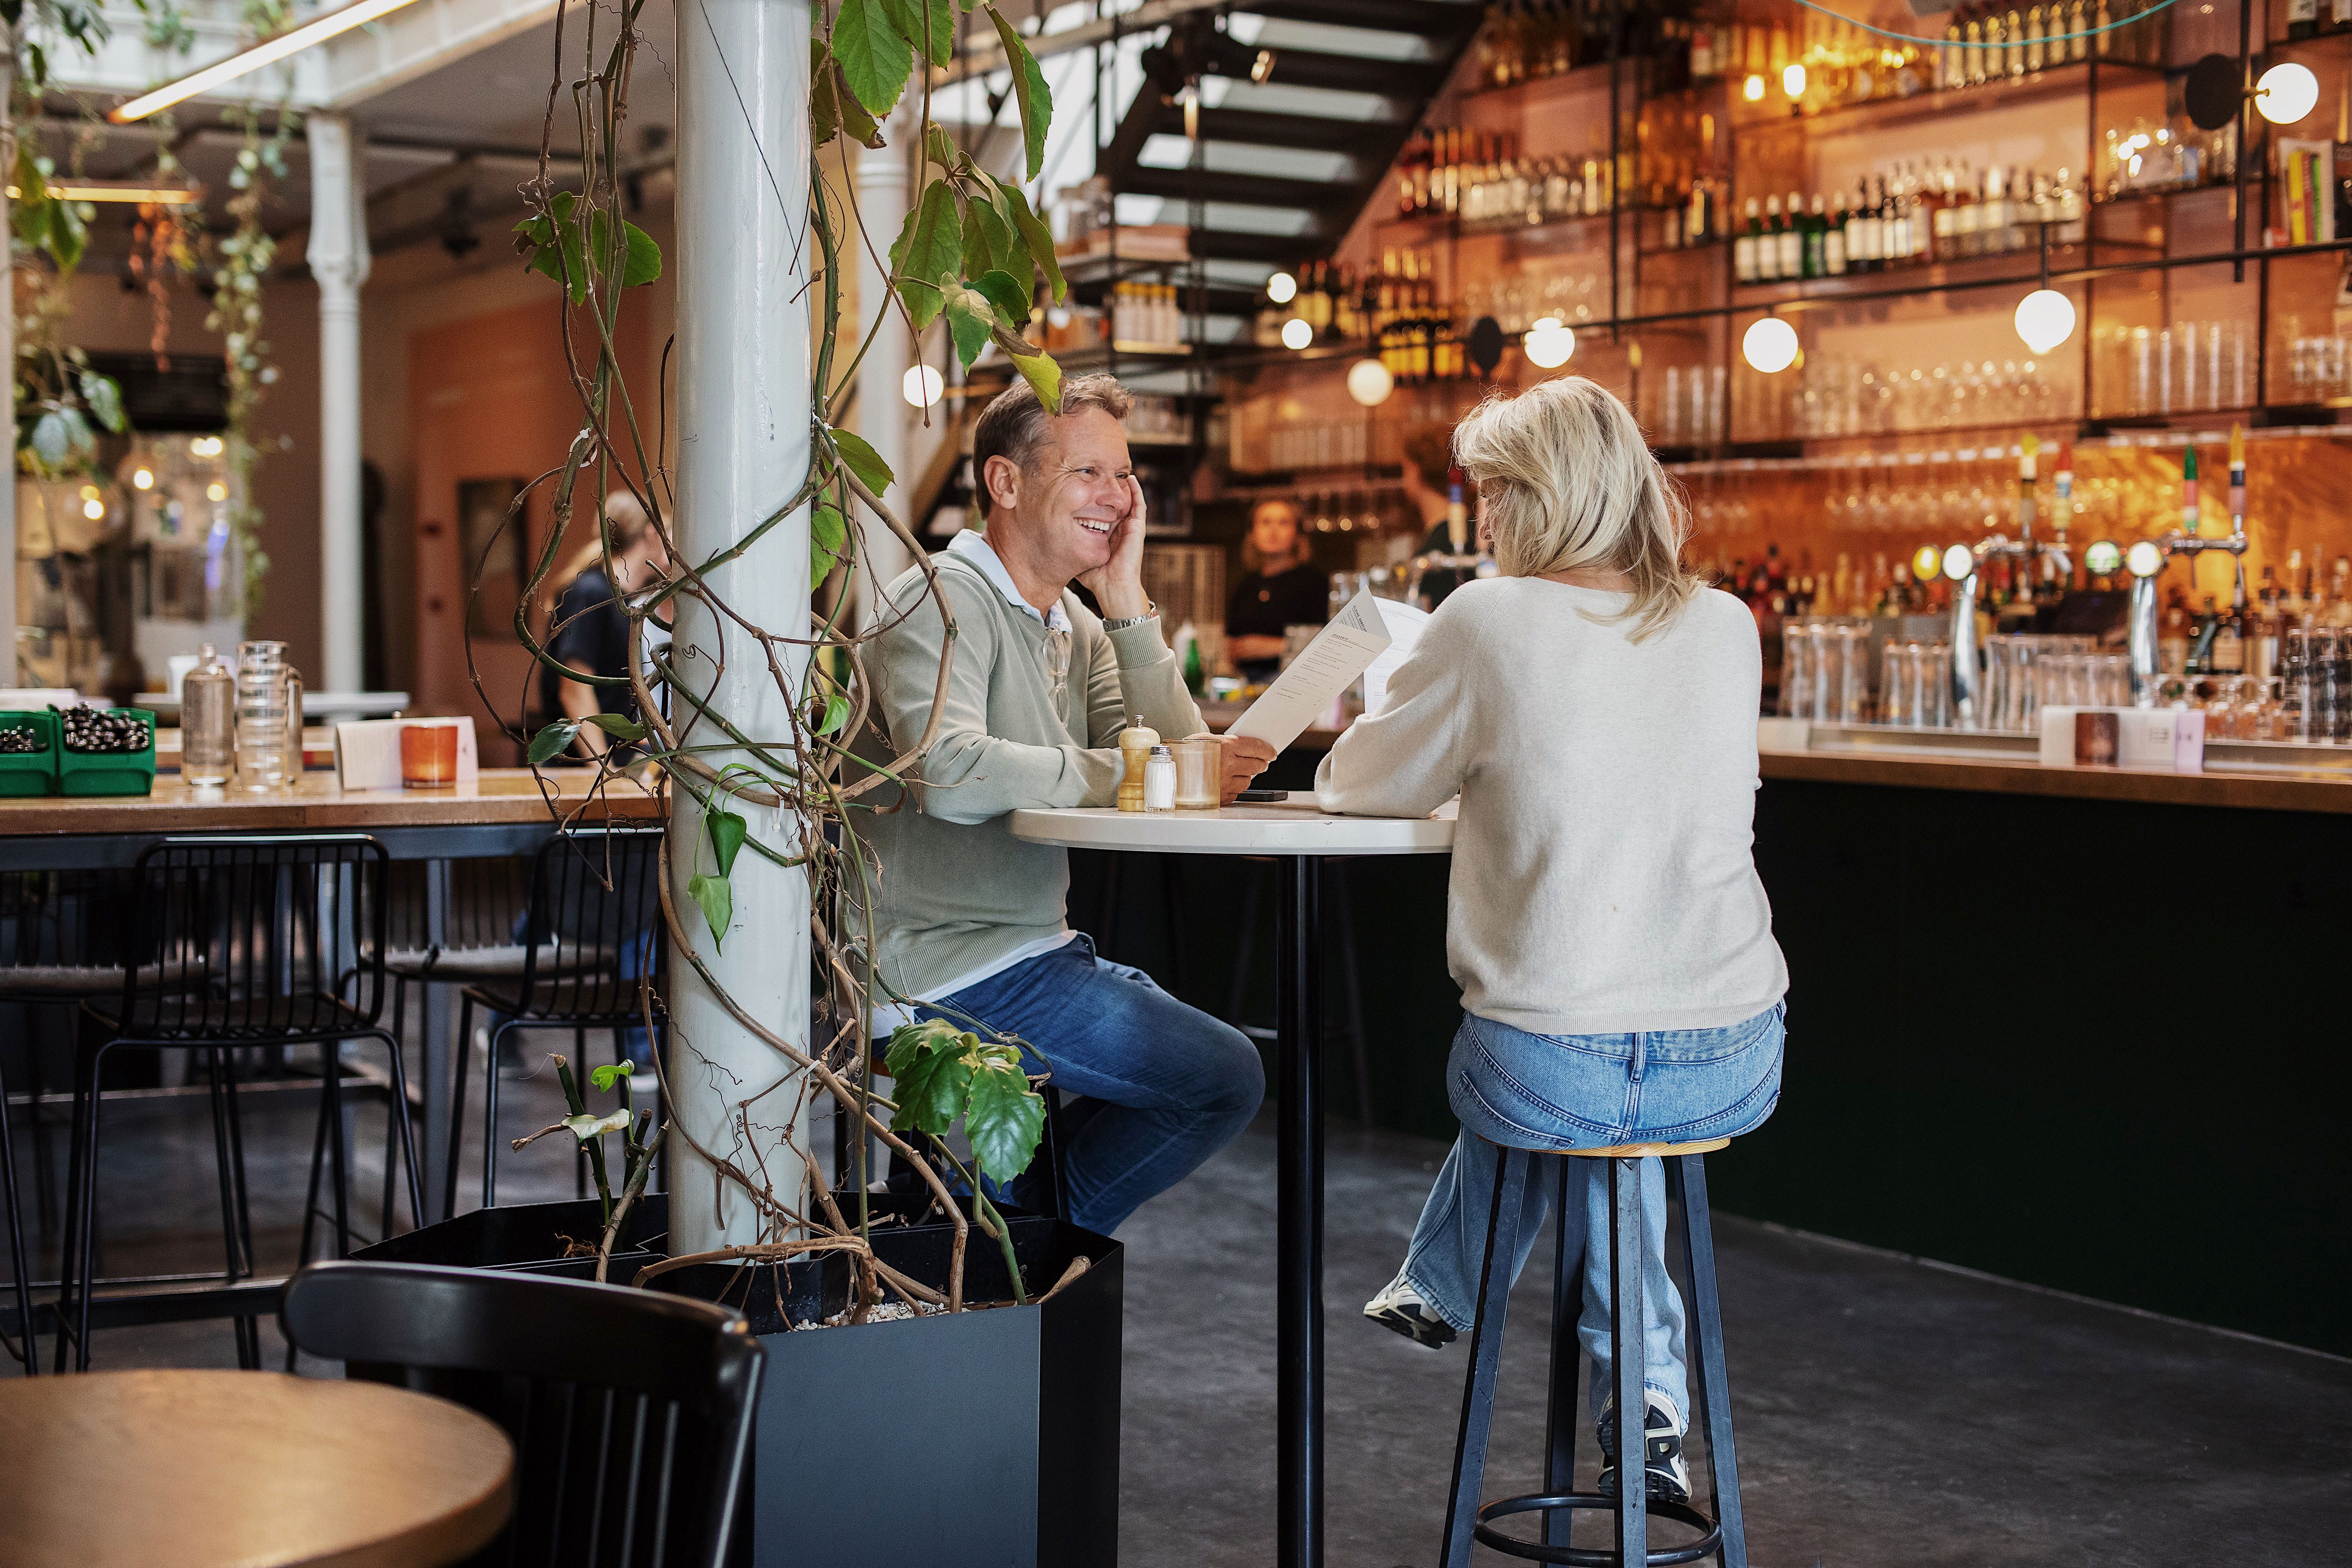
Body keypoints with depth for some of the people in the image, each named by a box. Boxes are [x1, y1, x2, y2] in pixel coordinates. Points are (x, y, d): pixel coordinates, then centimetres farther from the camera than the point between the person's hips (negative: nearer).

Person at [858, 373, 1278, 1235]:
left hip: (1036, 951, 10)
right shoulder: (945, 599, -13)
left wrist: (1128, 604, -4)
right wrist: (1126, 772, -26)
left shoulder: (1076, 627, 14)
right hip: (951, 965, -10)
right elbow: (948, 770, -31)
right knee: (1225, 1077, -12)